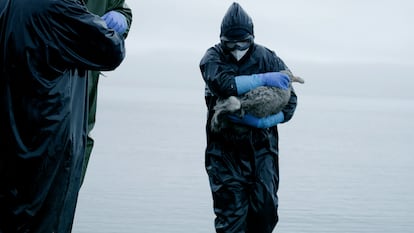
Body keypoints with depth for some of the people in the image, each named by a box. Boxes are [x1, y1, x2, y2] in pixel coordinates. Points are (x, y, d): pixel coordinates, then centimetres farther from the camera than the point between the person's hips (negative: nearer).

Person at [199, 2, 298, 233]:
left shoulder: (269, 59, -4)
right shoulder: (213, 58, -6)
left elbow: (289, 105, -9)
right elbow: (225, 84, -29)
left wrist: (257, 121, -24)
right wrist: (263, 79, -26)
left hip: (262, 147, 1)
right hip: (225, 149, -1)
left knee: (265, 209, -1)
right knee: (230, 214, -4)